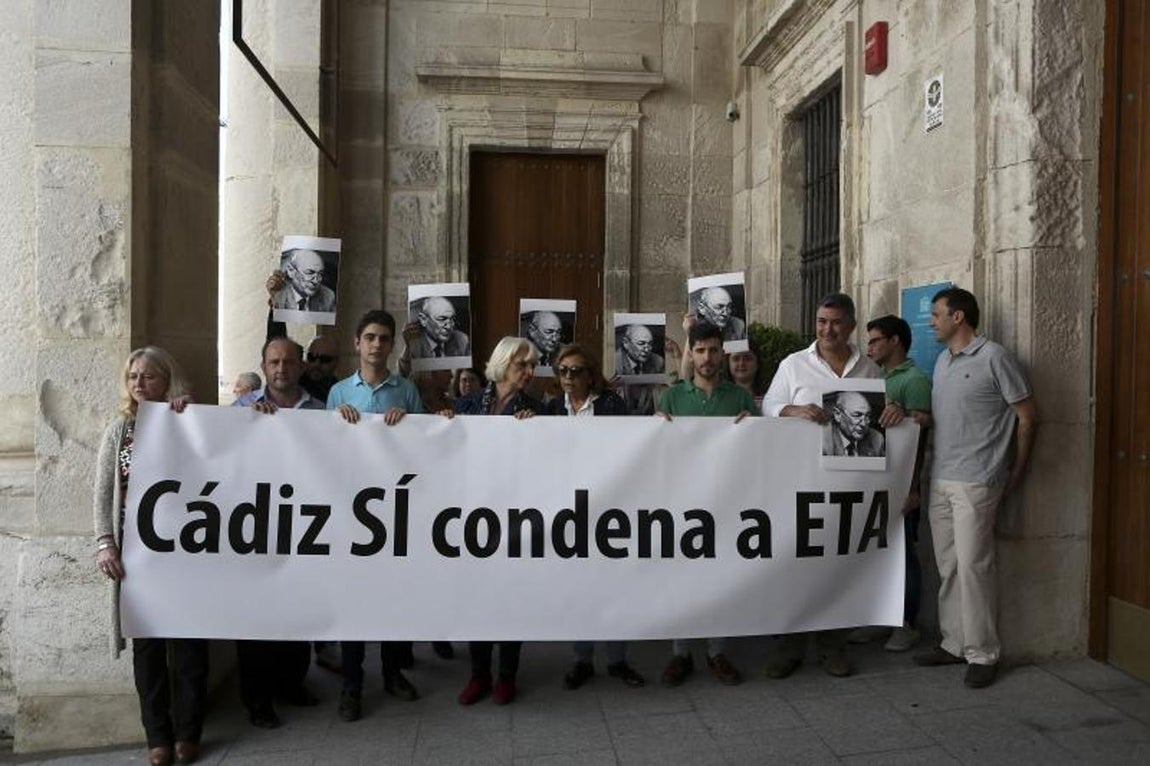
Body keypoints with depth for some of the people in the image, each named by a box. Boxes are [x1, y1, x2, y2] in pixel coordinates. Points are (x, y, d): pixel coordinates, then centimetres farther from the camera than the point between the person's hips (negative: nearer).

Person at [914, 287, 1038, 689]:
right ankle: (954, 643, 21)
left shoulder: (993, 357, -7)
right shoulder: (942, 361, 15)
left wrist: (1015, 471, 0)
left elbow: (1027, 416, -4)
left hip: (975, 482, -7)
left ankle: (982, 654, 6)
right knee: (947, 566, 11)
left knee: (973, 565, -5)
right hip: (940, 480, 7)